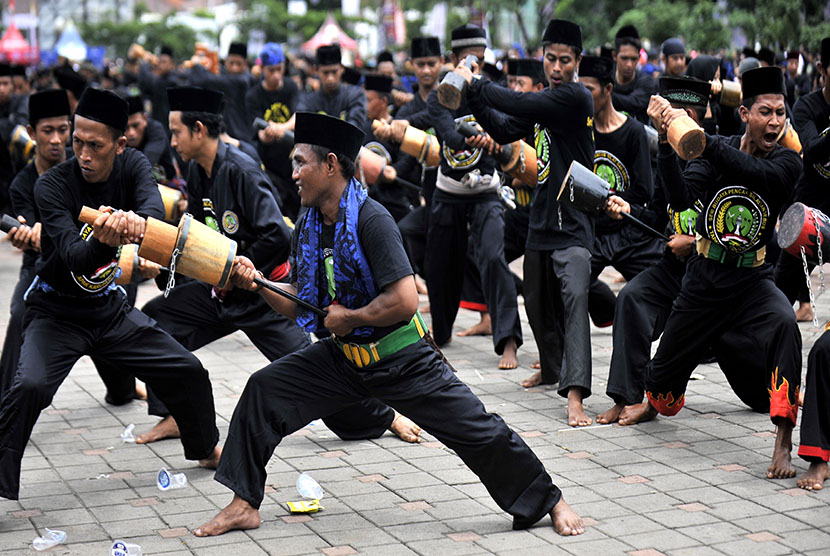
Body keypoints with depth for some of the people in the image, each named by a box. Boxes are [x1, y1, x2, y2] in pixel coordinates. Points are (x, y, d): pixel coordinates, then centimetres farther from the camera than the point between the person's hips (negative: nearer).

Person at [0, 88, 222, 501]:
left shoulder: (132, 166, -7)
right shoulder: (52, 186, -21)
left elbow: (155, 204, -28)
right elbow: (73, 258, -32)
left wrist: (137, 220, -52)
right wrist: (104, 241, -55)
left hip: (110, 307, 5)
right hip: (56, 312, -5)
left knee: (189, 372, 8)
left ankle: (207, 450, 35)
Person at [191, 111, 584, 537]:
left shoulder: (371, 220, -22)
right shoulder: (308, 228, 1)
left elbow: (404, 301, -30)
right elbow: (299, 305, 7)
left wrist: (349, 318, -18)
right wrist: (257, 284, -8)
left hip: (402, 359, -7)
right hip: (342, 357, 7)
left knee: (477, 431, -7)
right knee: (263, 391, -3)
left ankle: (550, 502, 12)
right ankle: (244, 504, 7)